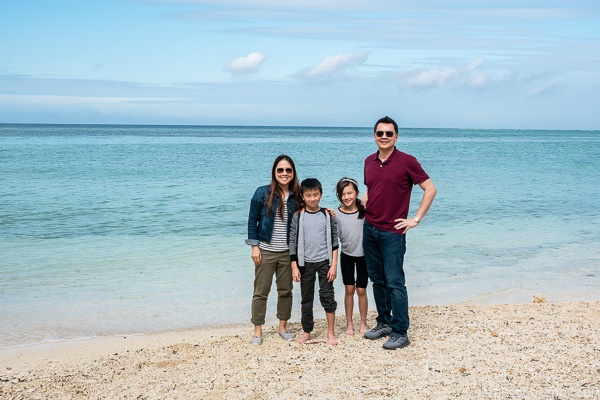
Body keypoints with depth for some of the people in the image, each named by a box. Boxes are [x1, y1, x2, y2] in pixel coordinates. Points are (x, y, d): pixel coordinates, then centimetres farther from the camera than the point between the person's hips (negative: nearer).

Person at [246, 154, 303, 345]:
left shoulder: (297, 196, 1)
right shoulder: (263, 193, -6)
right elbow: (252, 220, -3)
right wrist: (254, 246, -8)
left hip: (288, 252, 3)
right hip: (265, 252, -2)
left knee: (286, 290, 12)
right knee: (261, 291, 4)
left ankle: (283, 326, 27)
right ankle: (258, 330, 14)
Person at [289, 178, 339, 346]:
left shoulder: (328, 215, -1)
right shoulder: (298, 217, -1)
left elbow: (334, 242, 2)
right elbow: (293, 242, 1)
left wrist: (334, 265, -4)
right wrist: (294, 267, -4)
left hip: (324, 262, -1)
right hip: (305, 263, 1)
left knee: (327, 295, -5)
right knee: (306, 298, 9)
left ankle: (331, 332, 8)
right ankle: (307, 332, 22)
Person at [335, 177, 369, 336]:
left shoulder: (364, 210, -12)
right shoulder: (337, 214, -9)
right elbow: (336, 237, -3)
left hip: (363, 255, -1)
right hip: (347, 255, 1)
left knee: (361, 290, 4)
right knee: (349, 289, 6)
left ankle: (363, 323, 19)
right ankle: (349, 324, 19)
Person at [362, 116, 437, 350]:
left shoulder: (407, 161, -9)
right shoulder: (369, 162, 9)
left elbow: (430, 189, -7)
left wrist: (416, 219, -9)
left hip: (392, 232, -6)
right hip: (369, 229, 6)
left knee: (394, 282, -4)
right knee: (377, 280, 13)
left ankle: (400, 333, 4)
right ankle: (384, 323, 25)